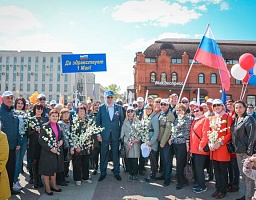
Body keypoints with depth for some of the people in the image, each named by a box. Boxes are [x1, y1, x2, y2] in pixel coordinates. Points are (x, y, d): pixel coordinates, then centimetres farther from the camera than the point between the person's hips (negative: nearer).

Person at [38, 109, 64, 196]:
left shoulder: (58, 126, 5)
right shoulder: (45, 127, -13)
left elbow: (61, 136, 17)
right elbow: (41, 140, -16)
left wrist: (61, 141, -6)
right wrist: (50, 148, -20)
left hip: (57, 151, 6)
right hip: (47, 152, -6)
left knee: (54, 169, 18)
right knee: (47, 170, 5)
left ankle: (53, 185, 32)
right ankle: (47, 188, 20)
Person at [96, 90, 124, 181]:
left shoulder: (119, 108, 3)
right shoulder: (101, 108, 1)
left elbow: (122, 121, 6)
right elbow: (98, 121, 2)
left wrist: (121, 133, 1)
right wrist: (98, 134, -4)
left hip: (115, 135, 1)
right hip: (105, 134, 0)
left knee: (116, 154, 9)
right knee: (104, 154, 7)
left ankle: (116, 172, 21)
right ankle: (103, 173, 19)